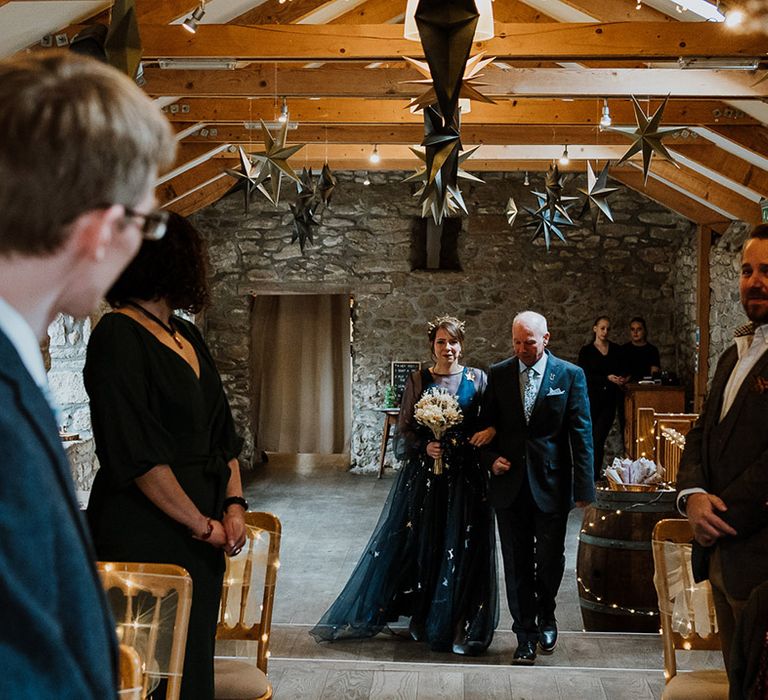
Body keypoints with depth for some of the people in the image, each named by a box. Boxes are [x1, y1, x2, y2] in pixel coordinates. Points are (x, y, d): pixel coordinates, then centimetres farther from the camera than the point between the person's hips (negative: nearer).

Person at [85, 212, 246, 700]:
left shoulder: (186, 335, 13)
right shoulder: (118, 335, -13)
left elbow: (221, 431, 15)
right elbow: (137, 454, -18)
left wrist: (234, 505, 2)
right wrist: (203, 525, -12)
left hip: (201, 529, 8)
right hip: (148, 535, -8)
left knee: (196, 655, 13)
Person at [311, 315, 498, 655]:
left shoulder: (477, 379, 3)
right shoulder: (418, 380, 3)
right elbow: (404, 430, 4)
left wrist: (490, 431, -16)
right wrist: (425, 446, -13)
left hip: (465, 475, 0)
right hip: (423, 473, 0)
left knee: (461, 548, 2)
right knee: (418, 544, 4)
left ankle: (455, 624, 15)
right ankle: (422, 620, 21)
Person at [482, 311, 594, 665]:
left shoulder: (570, 375, -3)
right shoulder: (498, 374, 3)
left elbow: (581, 434, -5)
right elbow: (488, 424, 12)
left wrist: (584, 487, -9)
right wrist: (491, 458, -7)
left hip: (551, 483, -1)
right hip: (510, 482, 2)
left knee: (550, 559, 7)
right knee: (517, 563, 7)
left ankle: (545, 614, 35)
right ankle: (525, 633, 20)